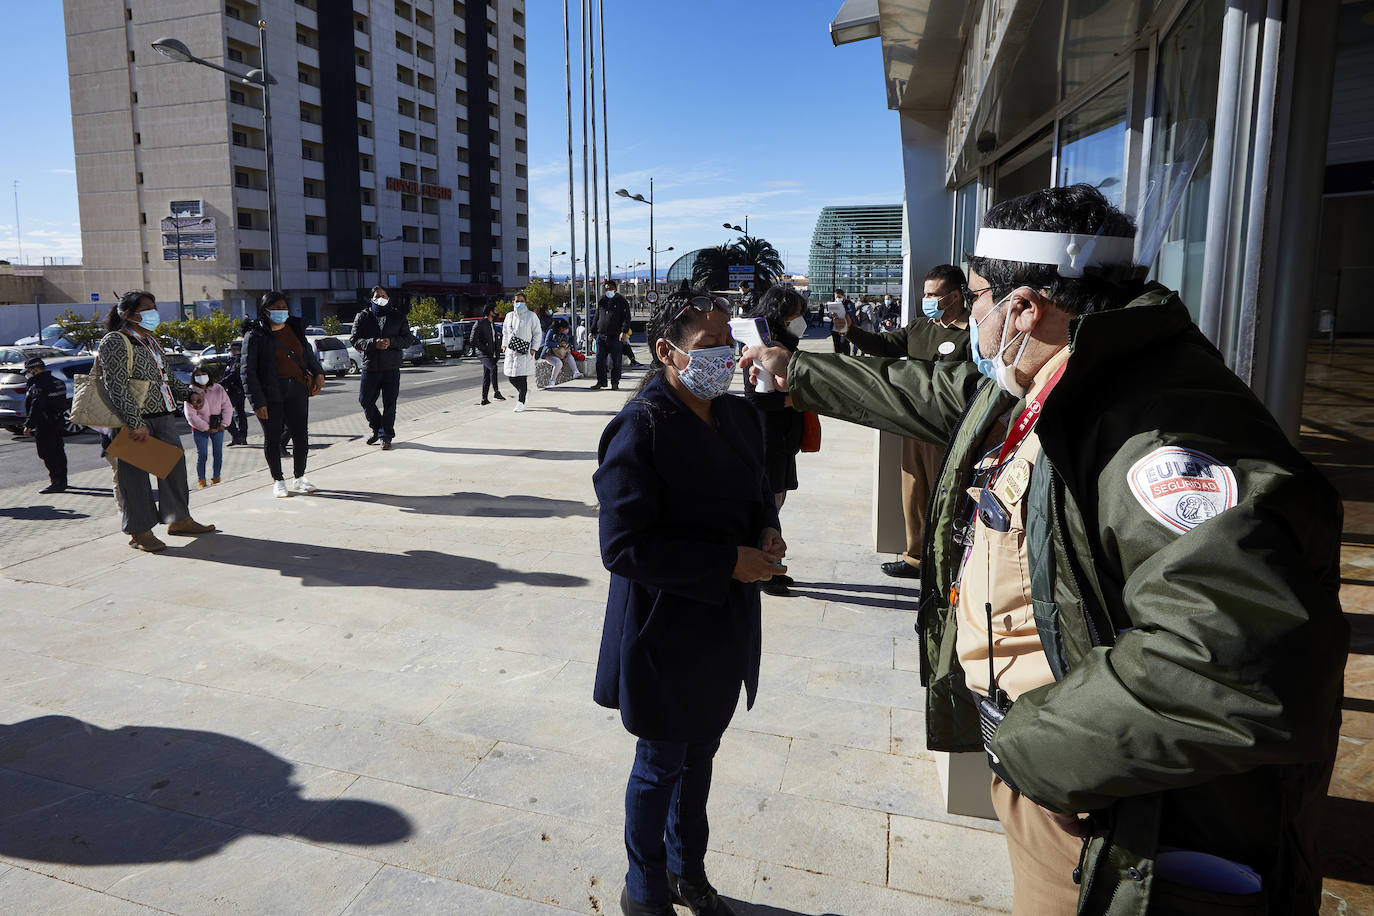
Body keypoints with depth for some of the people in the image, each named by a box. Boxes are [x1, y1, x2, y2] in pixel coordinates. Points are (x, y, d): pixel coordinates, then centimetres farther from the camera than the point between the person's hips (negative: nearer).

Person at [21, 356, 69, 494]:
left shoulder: (38, 386, -16)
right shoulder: (56, 381, 15)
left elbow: (36, 407, -20)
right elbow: (63, 403, 22)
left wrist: (28, 425, -15)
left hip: (44, 427, -10)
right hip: (58, 423, 10)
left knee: (47, 454, -8)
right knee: (58, 453, 15)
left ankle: (56, 481, -10)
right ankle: (62, 481, 23)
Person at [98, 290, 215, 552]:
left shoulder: (151, 341, 17)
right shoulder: (115, 342, -11)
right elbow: (117, 387, -20)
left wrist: (188, 394, 13)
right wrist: (135, 423, -26)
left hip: (163, 416, 9)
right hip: (133, 422, -9)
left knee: (175, 465, 14)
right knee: (134, 476, -1)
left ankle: (179, 518, 28)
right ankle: (139, 532, 8)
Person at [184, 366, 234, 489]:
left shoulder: (218, 389, 3)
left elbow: (227, 407, 6)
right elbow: (191, 415, -11)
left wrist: (224, 424, -5)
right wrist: (206, 428, -12)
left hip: (218, 427, 3)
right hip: (199, 429, -3)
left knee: (218, 453, 4)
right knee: (202, 455, -7)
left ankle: (216, 478, 18)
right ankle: (201, 480, 6)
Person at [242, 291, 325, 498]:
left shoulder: (295, 329, 10)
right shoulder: (255, 336, -5)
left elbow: (308, 352, 26)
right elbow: (248, 372, -7)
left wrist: (318, 373, 8)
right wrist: (257, 402, -13)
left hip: (297, 391, 4)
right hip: (271, 395, -4)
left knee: (301, 436, 4)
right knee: (272, 438, 5)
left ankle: (298, 479, 19)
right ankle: (278, 481, 19)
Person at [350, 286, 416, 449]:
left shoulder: (398, 316, 7)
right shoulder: (363, 317, 7)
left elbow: (409, 339, 4)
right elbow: (354, 340, 1)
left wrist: (391, 342, -14)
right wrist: (373, 343, -16)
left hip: (392, 368, -1)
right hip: (370, 367, 1)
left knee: (389, 403, 1)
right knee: (365, 400, 5)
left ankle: (386, 436, 11)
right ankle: (377, 429, 27)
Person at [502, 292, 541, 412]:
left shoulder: (531, 316, 0)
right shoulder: (509, 315, 13)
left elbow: (537, 334, 0)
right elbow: (505, 331, 24)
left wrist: (533, 349, -8)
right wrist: (505, 345, 12)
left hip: (525, 350, -5)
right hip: (511, 350, 5)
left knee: (522, 377, -8)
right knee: (510, 375, 3)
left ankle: (521, 403, 1)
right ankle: (524, 391, 30)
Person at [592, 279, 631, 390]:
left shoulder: (621, 301, 3)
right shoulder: (601, 301, 16)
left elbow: (626, 318, -3)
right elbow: (596, 317, 22)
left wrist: (623, 331, -16)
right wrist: (592, 331, 15)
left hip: (615, 336, -4)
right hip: (601, 335, 4)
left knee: (615, 361, 1)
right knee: (600, 360, 0)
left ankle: (615, 383, 10)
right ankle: (601, 382, 9)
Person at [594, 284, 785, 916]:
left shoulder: (740, 416, 3)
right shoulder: (640, 428, -20)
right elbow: (623, 546, -24)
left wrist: (767, 531, -5)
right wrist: (729, 563, -24)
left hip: (727, 626, 7)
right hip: (665, 631, -7)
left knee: (700, 752, 23)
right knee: (662, 764, 12)